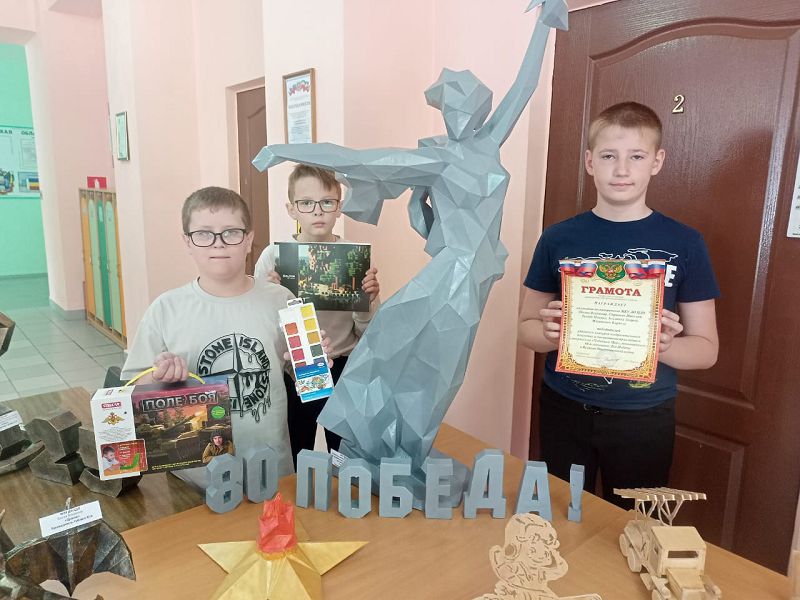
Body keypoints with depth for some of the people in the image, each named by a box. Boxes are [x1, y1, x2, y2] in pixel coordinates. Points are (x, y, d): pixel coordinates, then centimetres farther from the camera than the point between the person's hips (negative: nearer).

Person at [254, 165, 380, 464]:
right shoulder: (273, 256, -7)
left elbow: (366, 333, 0)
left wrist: (369, 301, -18)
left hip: (344, 371, 1)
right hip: (291, 372, 0)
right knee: (292, 466, 14)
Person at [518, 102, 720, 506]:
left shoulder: (684, 244, -4)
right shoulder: (559, 238, -2)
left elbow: (706, 349, 0)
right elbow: (527, 328, 3)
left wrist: (664, 346, -21)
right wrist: (551, 333, -19)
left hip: (644, 419, 0)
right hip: (564, 411, 1)